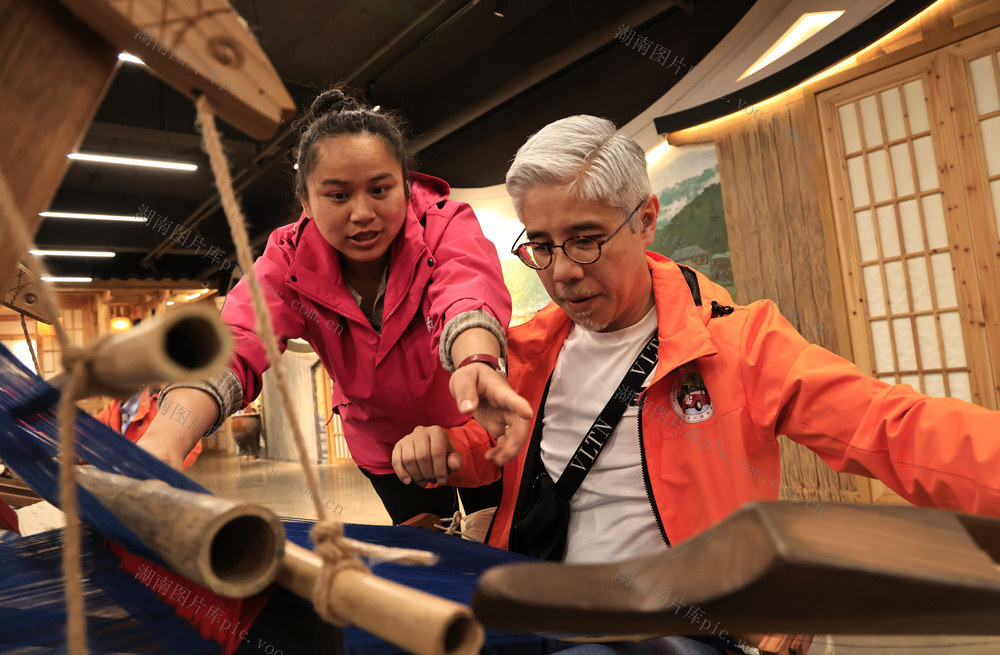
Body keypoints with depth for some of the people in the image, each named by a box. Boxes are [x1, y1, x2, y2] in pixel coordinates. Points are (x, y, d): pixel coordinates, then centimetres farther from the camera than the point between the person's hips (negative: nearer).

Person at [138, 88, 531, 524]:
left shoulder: (446, 225, -27)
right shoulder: (289, 259, -20)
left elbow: (467, 291, -49)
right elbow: (234, 344, -36)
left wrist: (477, 363, -74)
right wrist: (165, 442, -56)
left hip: (475, 429, -1)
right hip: (384, 446, 2)